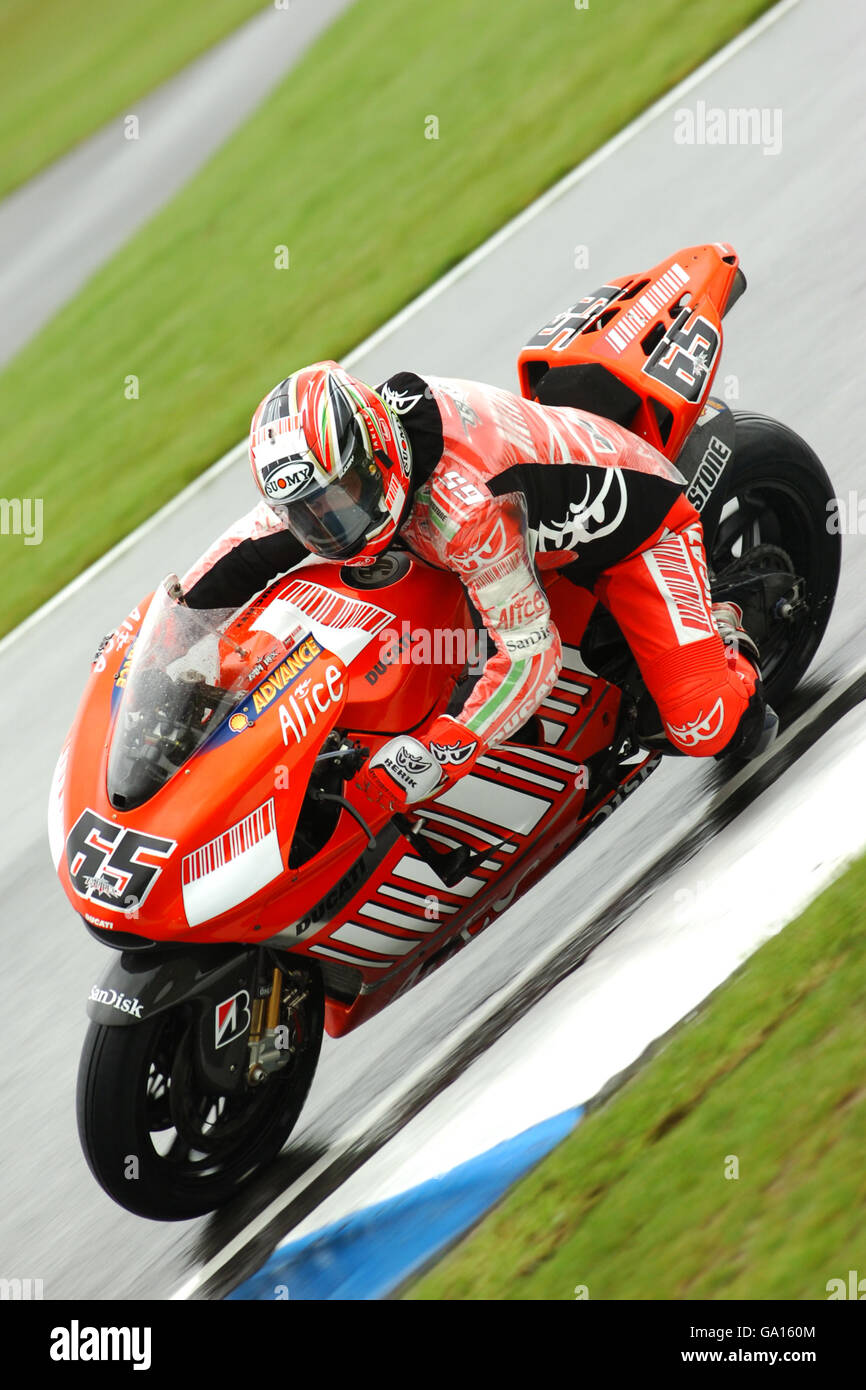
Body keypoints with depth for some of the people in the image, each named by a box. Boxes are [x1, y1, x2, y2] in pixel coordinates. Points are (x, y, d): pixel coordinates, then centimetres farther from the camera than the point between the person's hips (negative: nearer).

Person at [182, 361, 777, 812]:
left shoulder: (463, 504, -43)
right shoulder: (337, 464, -19)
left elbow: (530, 653, -40)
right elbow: (251, 548, -5)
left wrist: (434, 756, -46)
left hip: (639, 520, -8)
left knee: (706, 731, -22)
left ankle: (724, 639, 14)